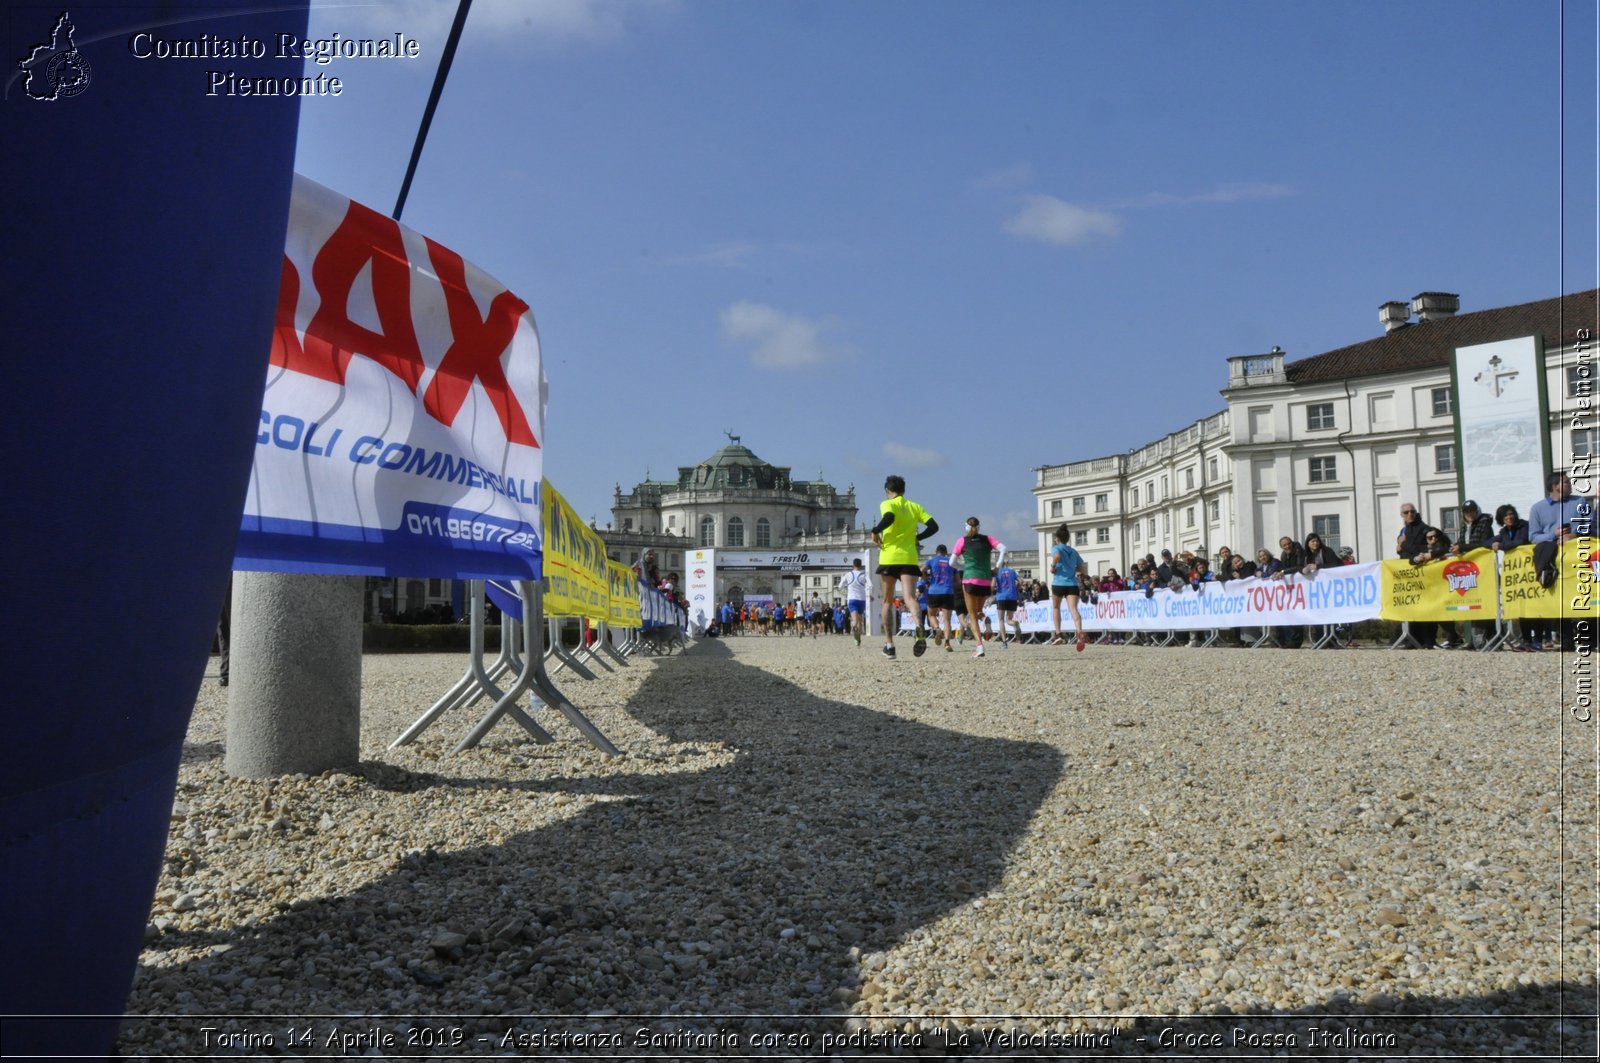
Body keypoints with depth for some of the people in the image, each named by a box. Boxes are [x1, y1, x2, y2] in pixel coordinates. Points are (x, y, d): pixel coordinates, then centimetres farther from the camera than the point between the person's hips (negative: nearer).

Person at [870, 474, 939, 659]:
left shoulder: (887, 504, 0)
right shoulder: (915, 507, 13)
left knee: (888, 601, 12)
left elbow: (889, 518, -23)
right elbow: (933, 526, 6)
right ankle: (919, 627, -41)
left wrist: (875, 531, -8)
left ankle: (889, 644, 13)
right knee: (910, 597, -10)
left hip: (889, 557, -2)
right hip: (909, 558, 2)